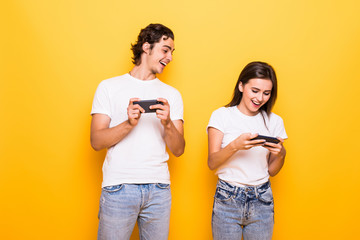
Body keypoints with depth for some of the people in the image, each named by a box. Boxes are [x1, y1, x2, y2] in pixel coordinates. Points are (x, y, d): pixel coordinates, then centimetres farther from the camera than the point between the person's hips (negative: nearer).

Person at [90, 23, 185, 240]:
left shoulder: (172, 94, 11)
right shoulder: (109, 87, 5)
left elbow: (178, 150, 5)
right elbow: (96, 142, -3)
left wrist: (168, 124, -13)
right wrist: (129, 124, -18)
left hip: (159, 189, 3)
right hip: (118, 188, -2)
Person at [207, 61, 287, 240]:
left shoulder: (274, 121, 6)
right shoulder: (222, 115, -3)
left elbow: (272, 171, 9)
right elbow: (212, 163, -9)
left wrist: (280, 154, -12)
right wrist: (235, 146, -25)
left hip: (262, 201, 3)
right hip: (227, 198, -2)